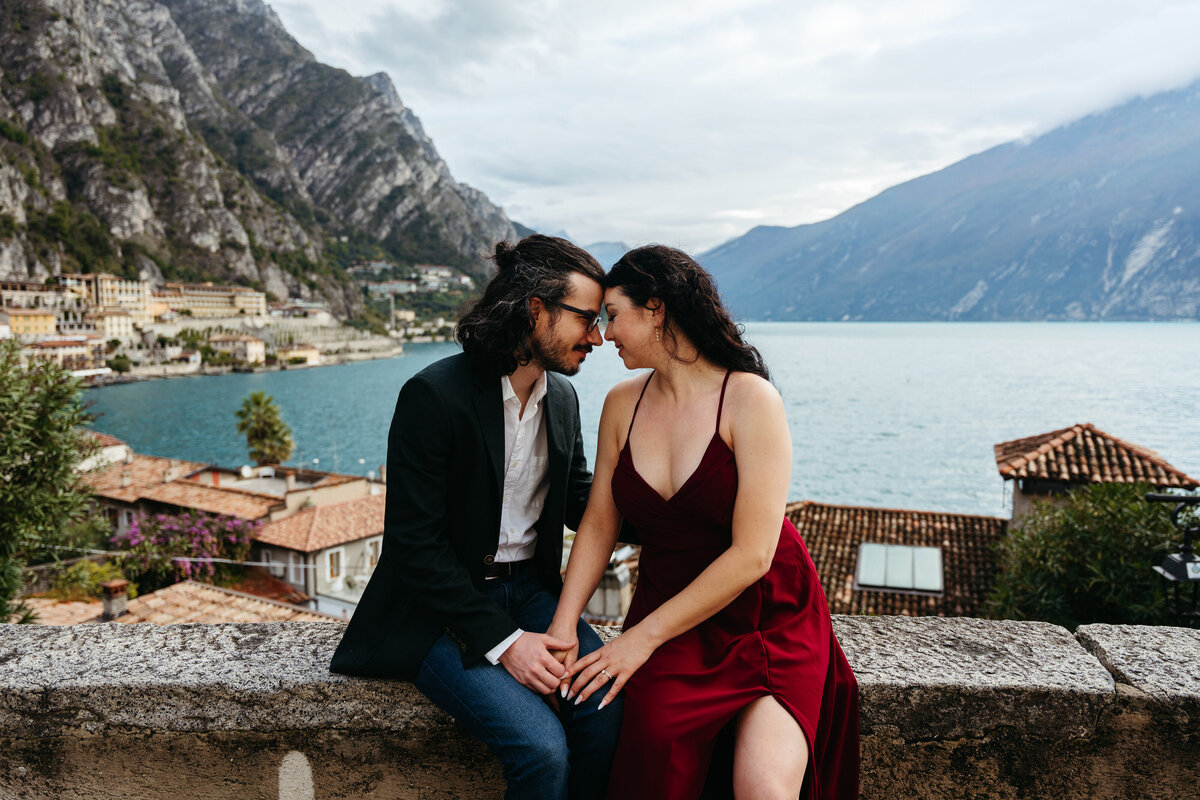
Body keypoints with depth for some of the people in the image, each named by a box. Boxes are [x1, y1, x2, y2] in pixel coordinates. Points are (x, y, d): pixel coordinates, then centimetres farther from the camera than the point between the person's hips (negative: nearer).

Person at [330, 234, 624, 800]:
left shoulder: (562, 397, 6)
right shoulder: (434, 394, -16)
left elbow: (580, 499, 16)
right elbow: (414, 543, -17)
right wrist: (501, 640, -21)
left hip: (529, 589, 6)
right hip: (442, 606, -5)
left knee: (612, 716, -20)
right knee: (543, 748, -25)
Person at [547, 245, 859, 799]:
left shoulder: (751, 399, -15)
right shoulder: (622, 404, 3)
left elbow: (751, 555, -19)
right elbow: (599, 524, 5)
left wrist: (643, 635, -16)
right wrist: (561, 627, -8)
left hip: (767, 616, -3)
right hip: (669, 617, 3)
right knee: (657, 745, -24)